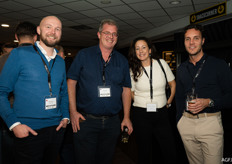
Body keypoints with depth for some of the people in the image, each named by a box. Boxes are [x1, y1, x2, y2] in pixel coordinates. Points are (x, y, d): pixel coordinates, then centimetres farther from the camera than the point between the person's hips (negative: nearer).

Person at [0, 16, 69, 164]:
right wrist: (14, 123, -14)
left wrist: (65, 117, 4)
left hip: (56, 129, 5)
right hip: (28, 131, -5)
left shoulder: (60, 62, 9)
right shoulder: (20, 54, -6)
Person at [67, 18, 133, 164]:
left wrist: (127, 117, 4)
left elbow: (126, 89, 9)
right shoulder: (83, 55, 0)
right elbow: (71, 82, -2)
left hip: (112, 122, 3)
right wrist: (73, 111, -10)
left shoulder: (122, 61, 7)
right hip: (85, 120, -2)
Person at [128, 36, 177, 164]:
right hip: (141, 114, -1)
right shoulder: (133, 70, -1)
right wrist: (142, 103, 6)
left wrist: (169, 101, 10)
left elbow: (173, 84, 12)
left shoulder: (161, 63, 1)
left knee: (171, 153, 2)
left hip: (161, 113, 1)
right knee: (144, 153, 8)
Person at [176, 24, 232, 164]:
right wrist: (179, 121, 13)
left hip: (210, 122, -3)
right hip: (186, 123, 4)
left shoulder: (219, 65, -2)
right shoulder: (182, 69, 12)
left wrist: (208, 102, -18)